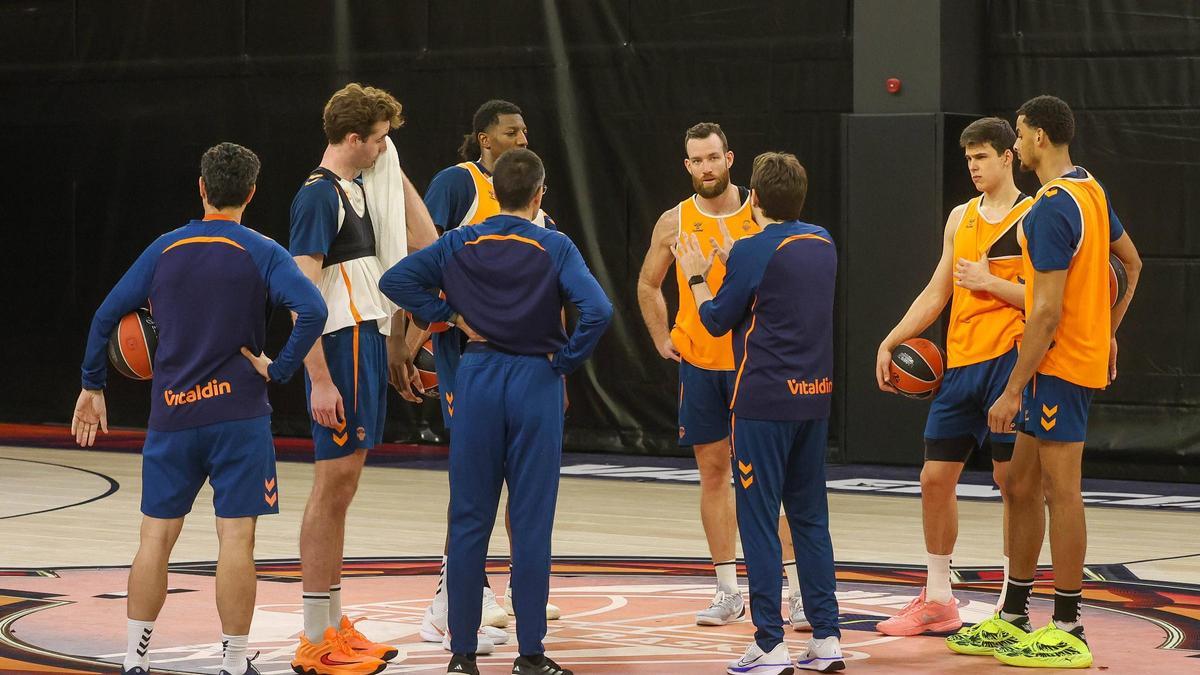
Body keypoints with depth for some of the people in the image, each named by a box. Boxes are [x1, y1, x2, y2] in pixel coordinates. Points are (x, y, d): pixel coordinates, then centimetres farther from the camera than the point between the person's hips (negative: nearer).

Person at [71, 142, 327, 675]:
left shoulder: (164, 250, 6)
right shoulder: (261, 253, -4)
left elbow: (106, 316, 9)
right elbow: (312, 310, -20)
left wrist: (92, 387, 18)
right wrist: (279, 370, -10)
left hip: (171, 414, 3)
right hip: (238, 414, -3)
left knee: (156, 537, 9)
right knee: (236, 537, -1)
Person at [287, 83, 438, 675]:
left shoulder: (357, 188, 15)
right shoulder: (319, 195, -14)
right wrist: (320, 381, -24)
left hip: (367, 344, 10)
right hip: (339, 347, -10)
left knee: (340, 487, 12)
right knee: (334, 484, -7)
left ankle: (333, 627, 18)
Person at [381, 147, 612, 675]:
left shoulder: (460, 244, 2)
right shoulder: (554, 248, -7)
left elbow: (395, 280, 0)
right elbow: (597, 311, -19)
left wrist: (447, 314, 4)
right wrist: (565, 360, -6)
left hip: (478, 380, 2)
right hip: (535, 384, -2)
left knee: (469, 521, 6)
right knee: (531, 522, 2)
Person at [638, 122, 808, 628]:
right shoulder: (675, 222, 3)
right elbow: (648, 285, 18)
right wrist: (662, 340, 10)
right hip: (699, 363, 3)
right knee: (713, 472, 6)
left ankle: (799, 593, -3)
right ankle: (728, 593, 14)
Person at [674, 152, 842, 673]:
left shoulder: (754, 252, -12)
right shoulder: (822, 244, 9)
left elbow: (717, 321, -3)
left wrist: (697, 277, 13)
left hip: (763, 400, -7)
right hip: (814, 397, 7)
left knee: (758, 518, -1)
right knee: (810, 517, 13)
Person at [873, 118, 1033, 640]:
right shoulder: (960, 218, 14)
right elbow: (936, 294, 17)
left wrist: (990, 281, -15)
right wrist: (890, 342, 9)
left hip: (1008, 360, -7)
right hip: (960, 362, 7)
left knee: (1012, 481, -3)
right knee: (936, 478, 7)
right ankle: (937, 601, 18)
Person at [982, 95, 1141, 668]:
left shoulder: (1051, 208, -19)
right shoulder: (1092, 192, 11)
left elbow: (1048, 311, -22)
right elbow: (1133, 265, 21)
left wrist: (1013, 390, -20)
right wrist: (1108, 333, 26)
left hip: (1057, 363, -10)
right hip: (1088, 352, 10)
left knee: (1061, 491, -5)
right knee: (1022, 487, 15)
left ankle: (1068, 632, 0)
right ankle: (1014, 618, 22)